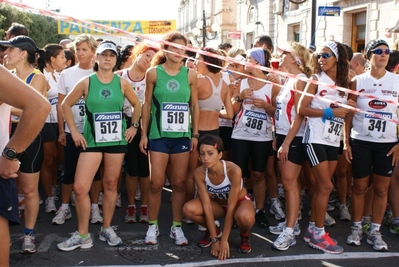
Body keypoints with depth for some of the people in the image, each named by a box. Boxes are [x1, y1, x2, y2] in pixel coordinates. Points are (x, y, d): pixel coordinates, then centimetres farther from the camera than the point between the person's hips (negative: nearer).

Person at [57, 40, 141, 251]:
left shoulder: (122, 83, 1)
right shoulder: (86, 82, -3)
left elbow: (136, 104, 15)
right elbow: (66, 104, 5)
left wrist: (134, 126, 7)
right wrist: (74, 131, 1)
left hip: (116, 140, 1)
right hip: (92, 140, -1)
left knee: (110, 185, 8)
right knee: (80, 187, -7)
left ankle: (106, 229, 25)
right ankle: (82, 235, 8)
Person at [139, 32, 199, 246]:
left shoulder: (190, 74, 2)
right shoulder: (153, 73, -1)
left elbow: (195, 106, 7)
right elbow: (147, 104, 2)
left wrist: (195, 134, 4)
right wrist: (144, 133, 0)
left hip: (182, 135, 1)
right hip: (158, 135, -1)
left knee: (179, 183, 7)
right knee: (156, 183, 0)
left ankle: (177, 227, 19)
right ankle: (152, 225, 17)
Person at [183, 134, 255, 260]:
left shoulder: (233, 170, -35)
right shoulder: (199, 173, -25)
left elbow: (231, 208, -31)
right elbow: (207, 206, -22)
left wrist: (224, 240, -28)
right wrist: (215, 239, -22)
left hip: (240, 201, -3)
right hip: (218, 203, 3)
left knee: (245, 217, -40)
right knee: (188, 209, -26)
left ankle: (244, 235, -2)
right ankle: (213, 231, 6)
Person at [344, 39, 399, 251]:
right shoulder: (358, 81, 1)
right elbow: (349, 113, 2)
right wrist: (346, 142, -3)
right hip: (360, 142, -1)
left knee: (381, 189, 6)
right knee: (359, 187, 7)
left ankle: (375, 232, 18)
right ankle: (356, 228, 21)